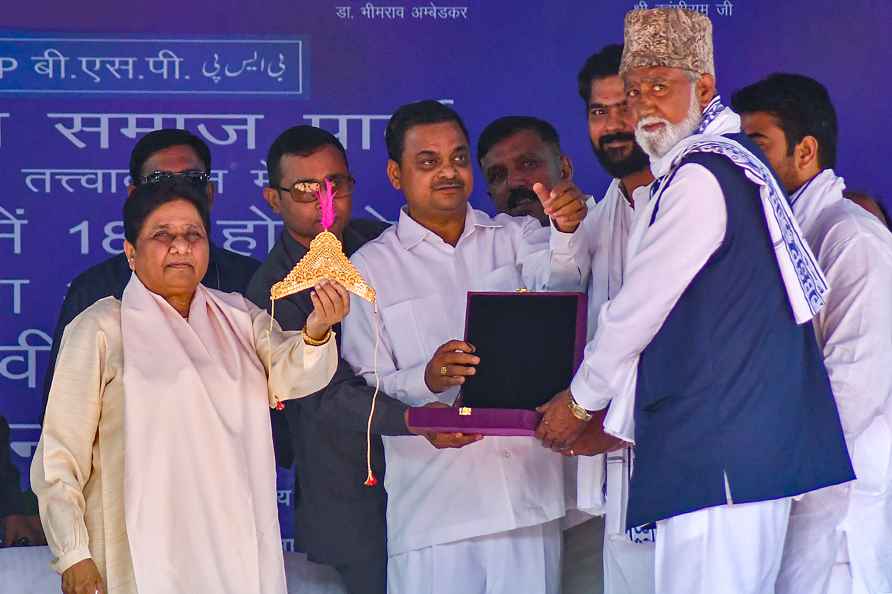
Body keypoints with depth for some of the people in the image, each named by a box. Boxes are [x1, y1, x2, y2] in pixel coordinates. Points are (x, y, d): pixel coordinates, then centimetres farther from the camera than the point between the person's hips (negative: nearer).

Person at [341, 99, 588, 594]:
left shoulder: (514, 237, 14)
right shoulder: (370, 269, 7)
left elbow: (557, 277, -9)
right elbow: (364, 390, 1)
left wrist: (567, 233, -30)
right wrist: (426, 378, -19)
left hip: (528, 485, 2)